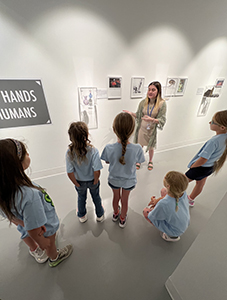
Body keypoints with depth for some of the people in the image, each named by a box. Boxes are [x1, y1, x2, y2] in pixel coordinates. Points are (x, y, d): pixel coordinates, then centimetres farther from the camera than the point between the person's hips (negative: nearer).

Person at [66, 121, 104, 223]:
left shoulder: (69, 153, -24)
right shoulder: (93, 151, -31)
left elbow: (70, 173, -19)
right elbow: (97, 171, -29)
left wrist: (76, 184, -2)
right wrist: (95, 181, -9)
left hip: (80, 181, 2)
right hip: (92, 180, -1)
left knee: (81, 198, 30)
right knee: (96, 197, 27)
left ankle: (82, 216, 57)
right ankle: (100, 215, 53)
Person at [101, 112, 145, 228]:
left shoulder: (109, 148, -31)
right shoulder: (137, 149, -32)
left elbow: (107, 162, -10)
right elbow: (138, 161, -10)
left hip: (113, 180, 1)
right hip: (129, 181, 0)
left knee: (116, 197, 30)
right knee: (125, 200, 26)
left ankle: (115, 214, 61)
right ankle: (122, 219, 55)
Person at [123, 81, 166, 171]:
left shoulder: (162, 104, -13)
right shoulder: (143, 102, -6)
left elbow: (162, 120, -14)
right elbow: (138, 115, 3)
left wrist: (152, 119, -31)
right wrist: (131, 113, -15)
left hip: (152, 130, -1)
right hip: (141, 128, 2)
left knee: (150, 148, 17)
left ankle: (150, 161, 46)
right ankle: (138, 161, 42)